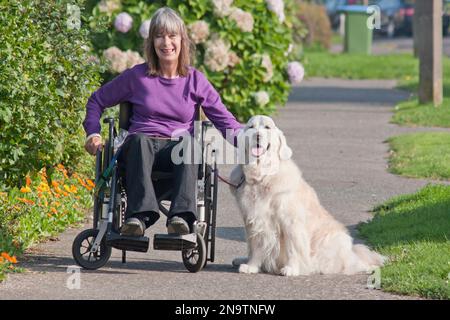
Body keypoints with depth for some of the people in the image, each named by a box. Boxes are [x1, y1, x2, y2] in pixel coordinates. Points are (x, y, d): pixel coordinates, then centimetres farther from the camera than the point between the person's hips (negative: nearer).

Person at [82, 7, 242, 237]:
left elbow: (223, 118, 11)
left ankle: (181, 216, -55)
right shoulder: (137, 76, 13)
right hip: (141, 148, 0)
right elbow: (97, 101, 23)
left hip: (177, 149, 0)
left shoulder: (195, 80, 14)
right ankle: (140, 215, -55)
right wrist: (93, 134, 7)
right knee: (139, 139, -38)